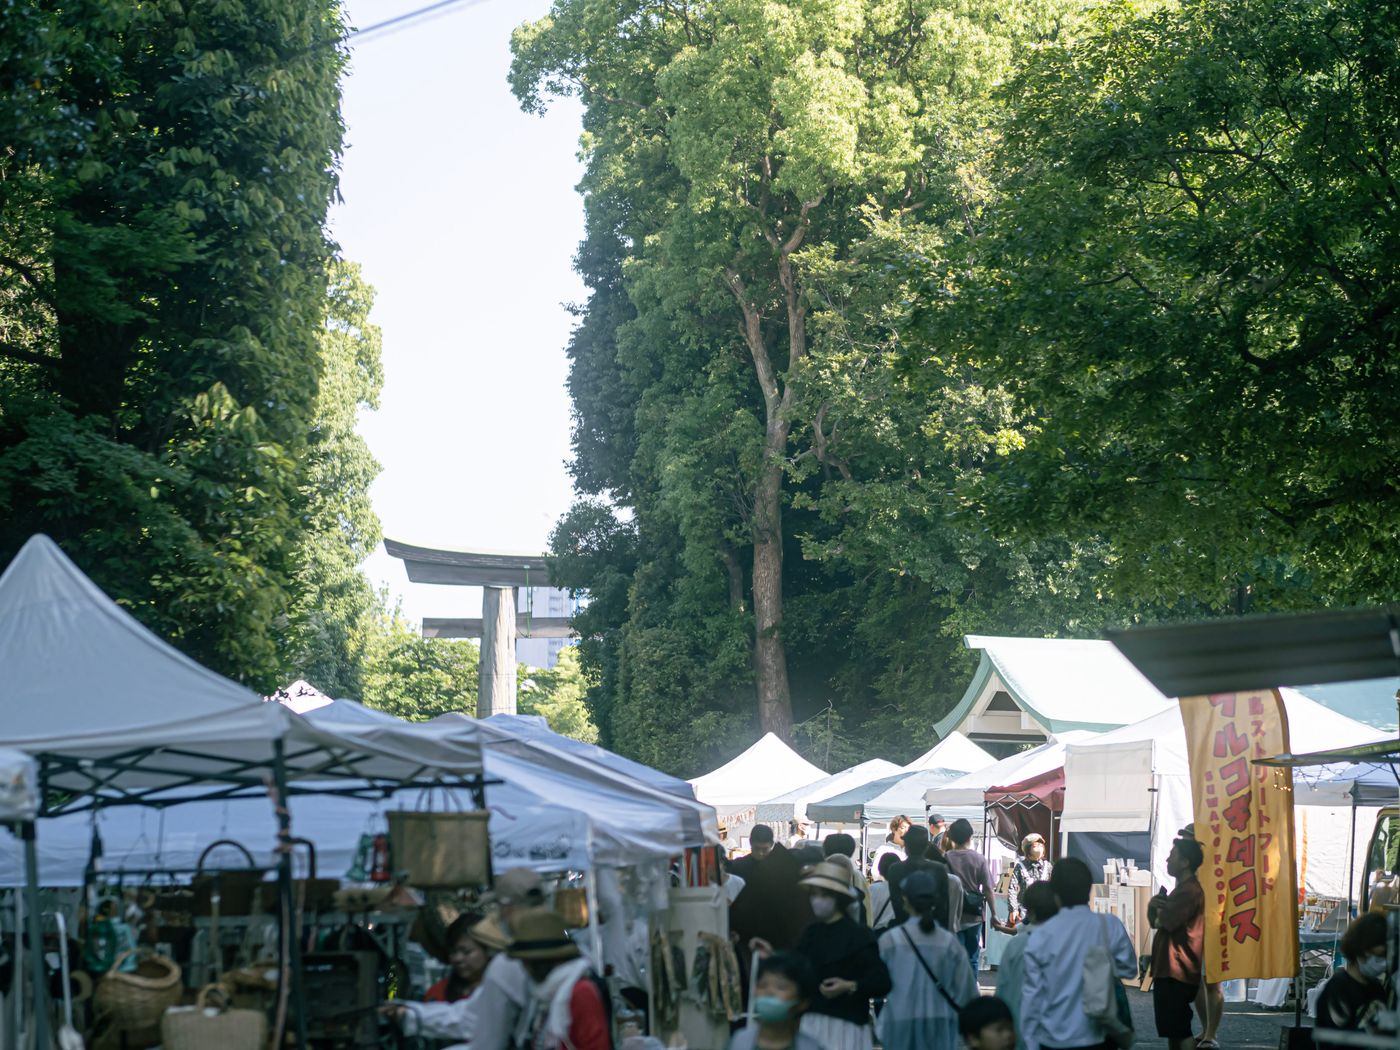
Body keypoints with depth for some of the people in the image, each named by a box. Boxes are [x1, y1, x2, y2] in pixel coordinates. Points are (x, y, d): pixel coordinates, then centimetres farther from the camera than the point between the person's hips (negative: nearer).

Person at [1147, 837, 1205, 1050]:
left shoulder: (1190, 890, -15)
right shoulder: (1182, 889, 20)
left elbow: (1166, 922, -21)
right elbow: (1155, 922, 19)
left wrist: (1157, 908, 1)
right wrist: (1154, 907, -3)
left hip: (1176, 971, -11)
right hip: (1169, 970, 11)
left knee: (1180, 1030, -11)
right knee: (1172, 1028, 14)